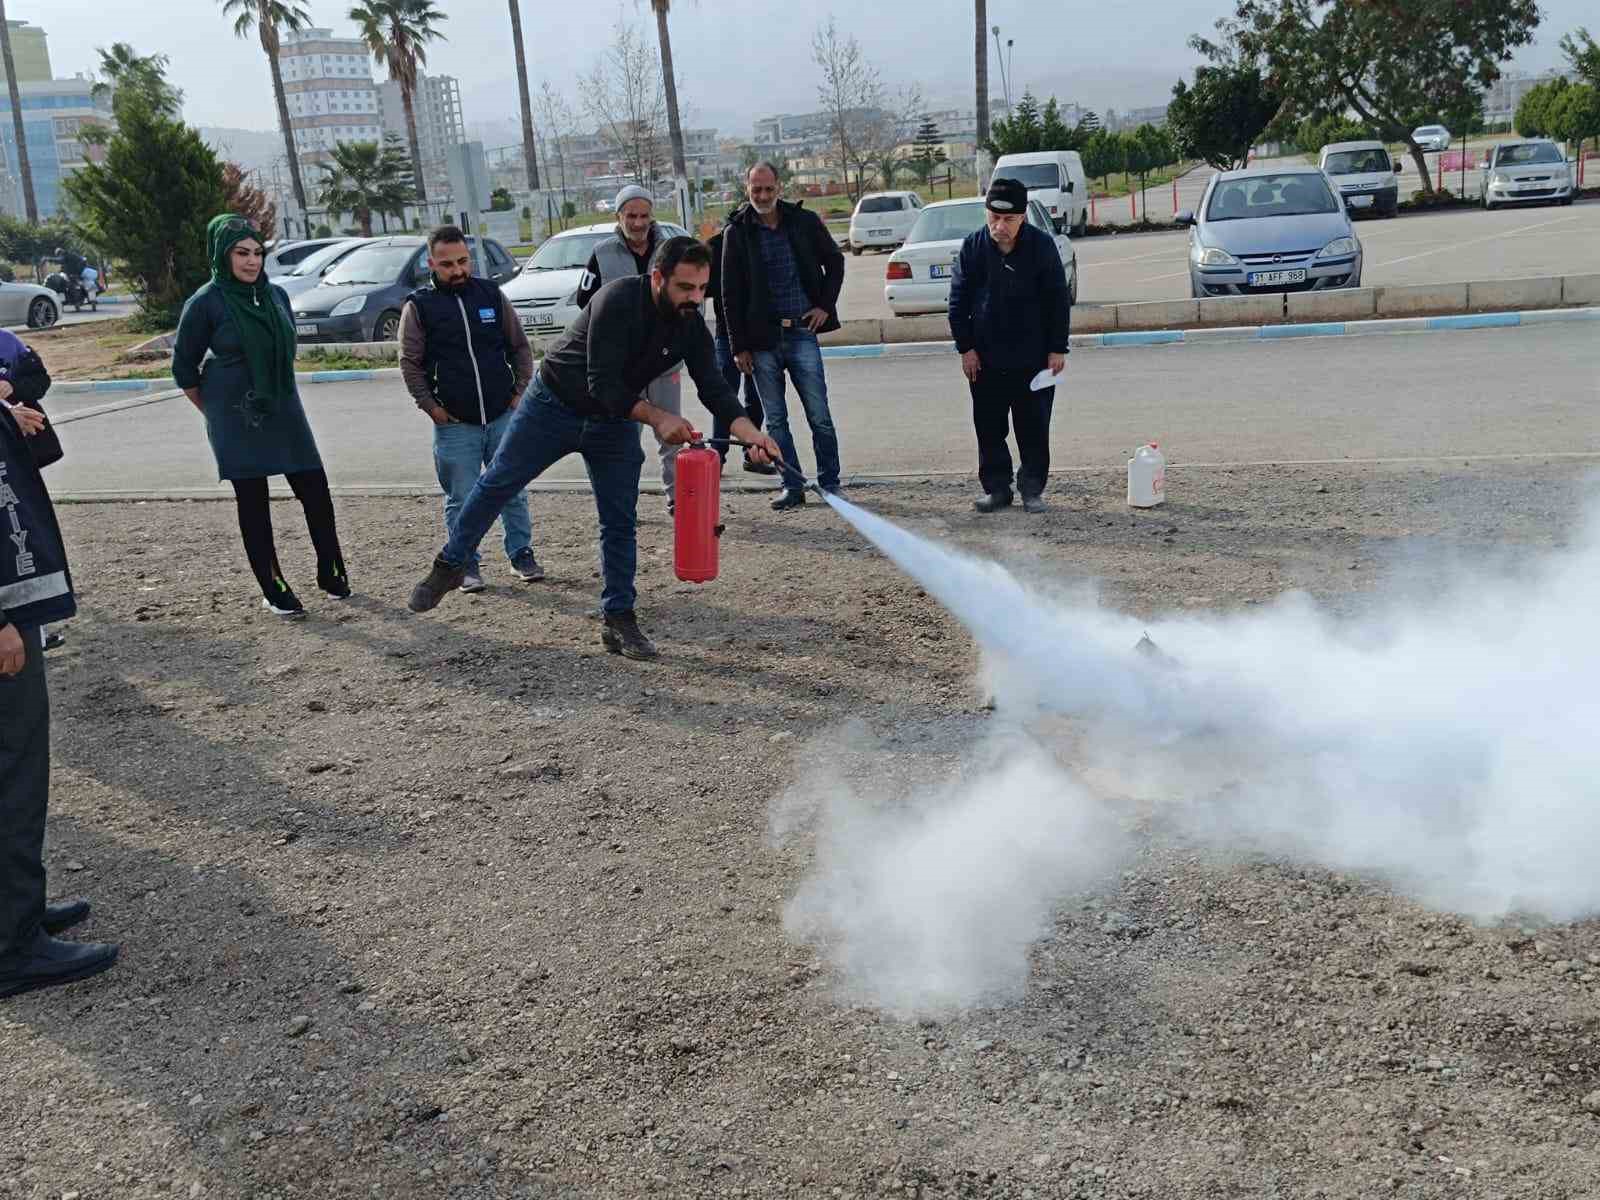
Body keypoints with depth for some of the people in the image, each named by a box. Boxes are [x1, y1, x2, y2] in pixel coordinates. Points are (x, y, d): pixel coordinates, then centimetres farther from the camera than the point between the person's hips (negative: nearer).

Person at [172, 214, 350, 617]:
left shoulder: (275, 295, 5)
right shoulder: (206, 303, -9)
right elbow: (183, 368, -1)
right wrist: (217, 414, 4)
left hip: (284, 412, 5)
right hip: (238, 421, -5)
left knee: (315, 492, 2)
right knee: (253, 504, 1)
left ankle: (330, 574, 19)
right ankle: (274, 591, 10)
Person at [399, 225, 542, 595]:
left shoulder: (491, 294, 5)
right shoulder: (419, 306, -1)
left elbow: (520, 346, 10)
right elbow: (410, 364, 1)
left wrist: (521, 391, 1)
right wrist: (430, 406, -7)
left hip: (503, 416, 2)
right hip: (455, 424, -2)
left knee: (513, 491, 9)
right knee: (461, 500, 3)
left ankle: (521, 554, 22)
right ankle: (466, 564, 15)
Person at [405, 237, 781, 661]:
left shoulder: (691, 325, -13)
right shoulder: (618, 301, -31)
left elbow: (714, 387, -16)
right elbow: (602, 385, -33)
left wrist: (749, 432, -33)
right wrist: (655, 417, -41)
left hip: (615, 422, 4)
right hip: (553, 405, -4)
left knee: (620, 523, -1)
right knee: (496, 484, 5)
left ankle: (618, 620, 7)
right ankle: (449, 566, 23)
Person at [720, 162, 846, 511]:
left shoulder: (805, 222, 3)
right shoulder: (737, 232, 2)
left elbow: (835, 261, 16)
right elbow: (731, 295, 2)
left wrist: (826, 305, 3)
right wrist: (739, 346, -3)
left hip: (802, 333, 0)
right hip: (762, 339, 1)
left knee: (820, 416, 1)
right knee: (775, 420, 5)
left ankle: (830, 484, 12)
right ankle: (792, 487, 14)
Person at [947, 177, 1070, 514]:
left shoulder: (1042, 245, -6)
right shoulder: (973, 246, -3)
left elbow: (1058, 300, -2)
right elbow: (958, 300, 2)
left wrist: (1057, 348, -5)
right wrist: (965, 347, -3)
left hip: (1034, 357, -1)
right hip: (985, 357, 2)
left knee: (1034, 428, 4)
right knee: (989, 428, 6)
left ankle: (1032, 489, 15)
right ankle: (996, 488, 17)